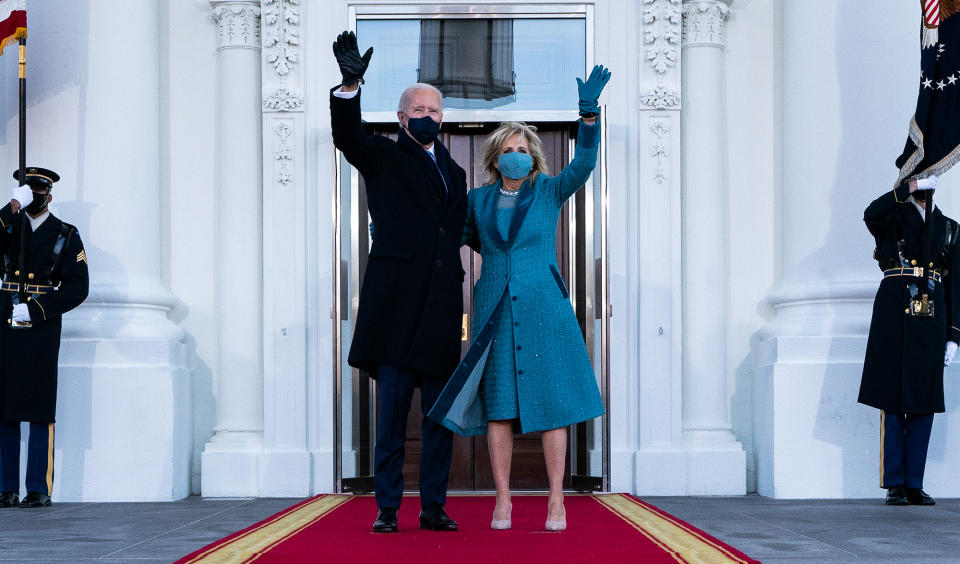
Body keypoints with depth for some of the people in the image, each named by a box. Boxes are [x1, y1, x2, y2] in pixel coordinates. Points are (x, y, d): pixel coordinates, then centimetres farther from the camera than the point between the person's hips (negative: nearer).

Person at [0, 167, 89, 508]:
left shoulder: (67, 236, 4)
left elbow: (78, 288, -3)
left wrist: (34, 310, -12)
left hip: (42, 329, -3)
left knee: (40, 412, -3)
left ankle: (39, 490, 2)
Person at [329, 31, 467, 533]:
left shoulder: (454, 172, 21)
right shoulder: (383, 158, 6)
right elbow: (347, 137, -14)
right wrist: (350, 86, -31)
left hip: (440, 307, 5)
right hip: (395, 300, -5)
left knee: (441, 415, 5)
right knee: (391, 412, -2)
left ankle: (433, 507, 12)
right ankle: (387, 508, 3)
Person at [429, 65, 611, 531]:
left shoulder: (550, 191, 3)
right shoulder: (478, 200, 10)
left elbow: (584, 161, -14)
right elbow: (465, 235, 28)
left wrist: (589, 110, -27)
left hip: (543, 308, -2)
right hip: (496, 310, 2)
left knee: (552, 403, -2)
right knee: (497, 406, -1)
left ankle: (556, 499, 4)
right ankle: (502, 500, 6)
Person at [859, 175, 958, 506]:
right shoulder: (892, 217, 9)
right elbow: (871, 215, -19)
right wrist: (913, 187, -20)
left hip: (931, 320, 3)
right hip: (894, 316, -3)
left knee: (925, 402, 2)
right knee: (893, 402, -3)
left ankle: (914, 485, 8)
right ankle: (894, 485, 1)